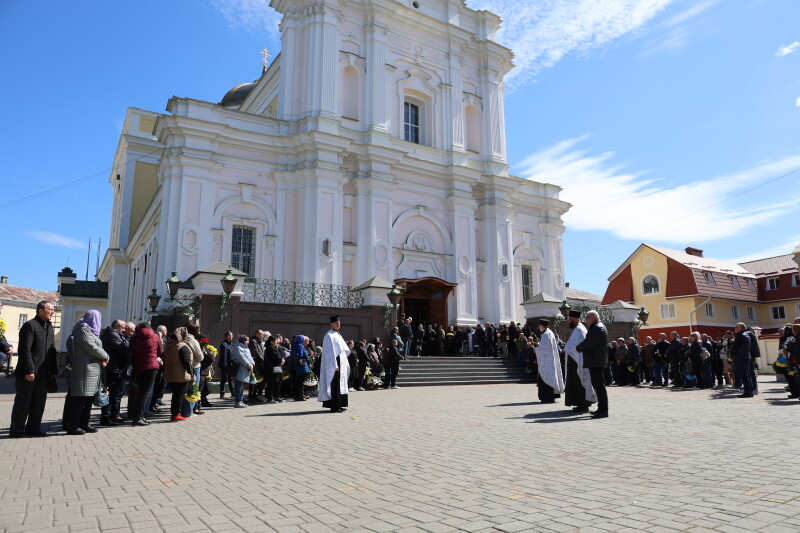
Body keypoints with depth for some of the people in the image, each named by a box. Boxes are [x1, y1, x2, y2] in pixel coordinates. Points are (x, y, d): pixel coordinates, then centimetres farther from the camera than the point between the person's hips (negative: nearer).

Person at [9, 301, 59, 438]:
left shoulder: (49, 327, 17)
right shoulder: (30, 325, -9)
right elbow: (25, 349, -15)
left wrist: (54, 370, 13)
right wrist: (29, 370, -20)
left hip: (43, 373, 7)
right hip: (28, 374, -7)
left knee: (39, 402, 10)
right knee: (23, 402, 2)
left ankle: (33, 428, 20)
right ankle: (16, 431, 11)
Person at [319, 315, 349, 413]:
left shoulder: (337, 335, 18)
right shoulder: (329, 335, -10)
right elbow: (330, 352, -16)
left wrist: (345, 364, 16)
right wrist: (335, 365, -21)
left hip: (341, 363, 9)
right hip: (334, 364, -9)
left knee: (340, 384, 11)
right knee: (335, 385, -8)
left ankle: (339, 405, 17)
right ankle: (334, 407, -4)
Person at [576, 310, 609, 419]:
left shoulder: (598, 328, -13)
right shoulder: (595, 327, 21)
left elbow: (589, 342, -18)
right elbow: (589, 341, 21)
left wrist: (578, 348, -4)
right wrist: (582, 348, 5)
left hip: (596, 361, -11)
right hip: (595, 361, 11)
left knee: (599, 385, -11)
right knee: (597, 384, 14)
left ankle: (603, 411, -10)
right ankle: (601, 409, 21)